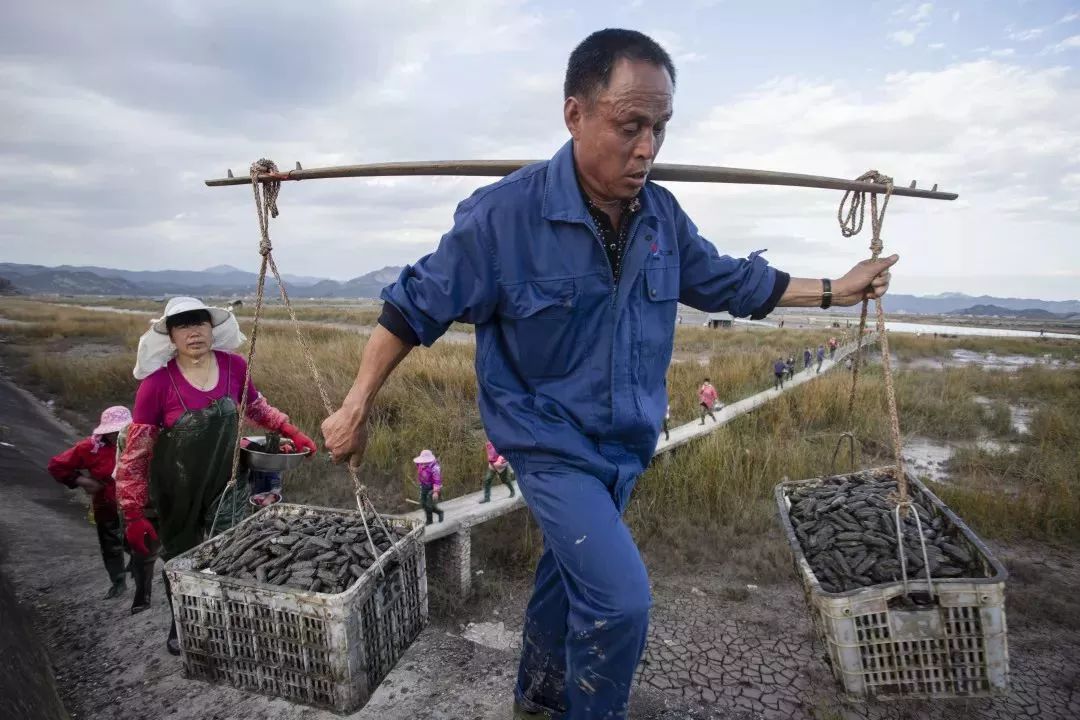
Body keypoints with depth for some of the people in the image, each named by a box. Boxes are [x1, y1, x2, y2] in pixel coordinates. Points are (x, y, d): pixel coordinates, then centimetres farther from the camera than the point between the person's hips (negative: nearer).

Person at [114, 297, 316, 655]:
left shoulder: (234, 366, -13)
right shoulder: (158, 382, -23)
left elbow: (256, 407, 9)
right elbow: (134, 454, -15)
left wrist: (291, 431, 3)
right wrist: (134, 514, -15)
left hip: (226, 482, 1)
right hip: (177, 490, -1)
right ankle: (181, 626, 45)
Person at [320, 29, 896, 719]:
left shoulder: (663, 215, -4)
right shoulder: (504, 212, -21)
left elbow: (726, 281, 12)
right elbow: (418, 305, -11)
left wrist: (835, 289, 16)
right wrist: (358, 406, -7)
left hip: (628, 443, 6)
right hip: (551, 442, -6)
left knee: (569, 572, 23)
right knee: (620, 599, -15)